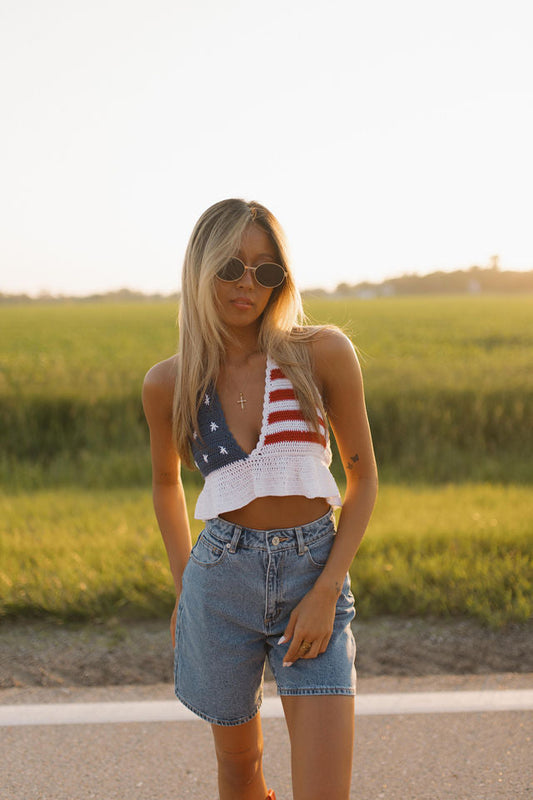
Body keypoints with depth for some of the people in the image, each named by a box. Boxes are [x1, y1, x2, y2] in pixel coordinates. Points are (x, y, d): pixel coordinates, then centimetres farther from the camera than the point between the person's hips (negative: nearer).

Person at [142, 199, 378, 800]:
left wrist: (326, 591, -9)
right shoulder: (168, 384, -1)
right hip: (223, 577, 2)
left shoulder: (323, 354, -7)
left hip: (313, 571, -1)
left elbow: (363, 475, -1)